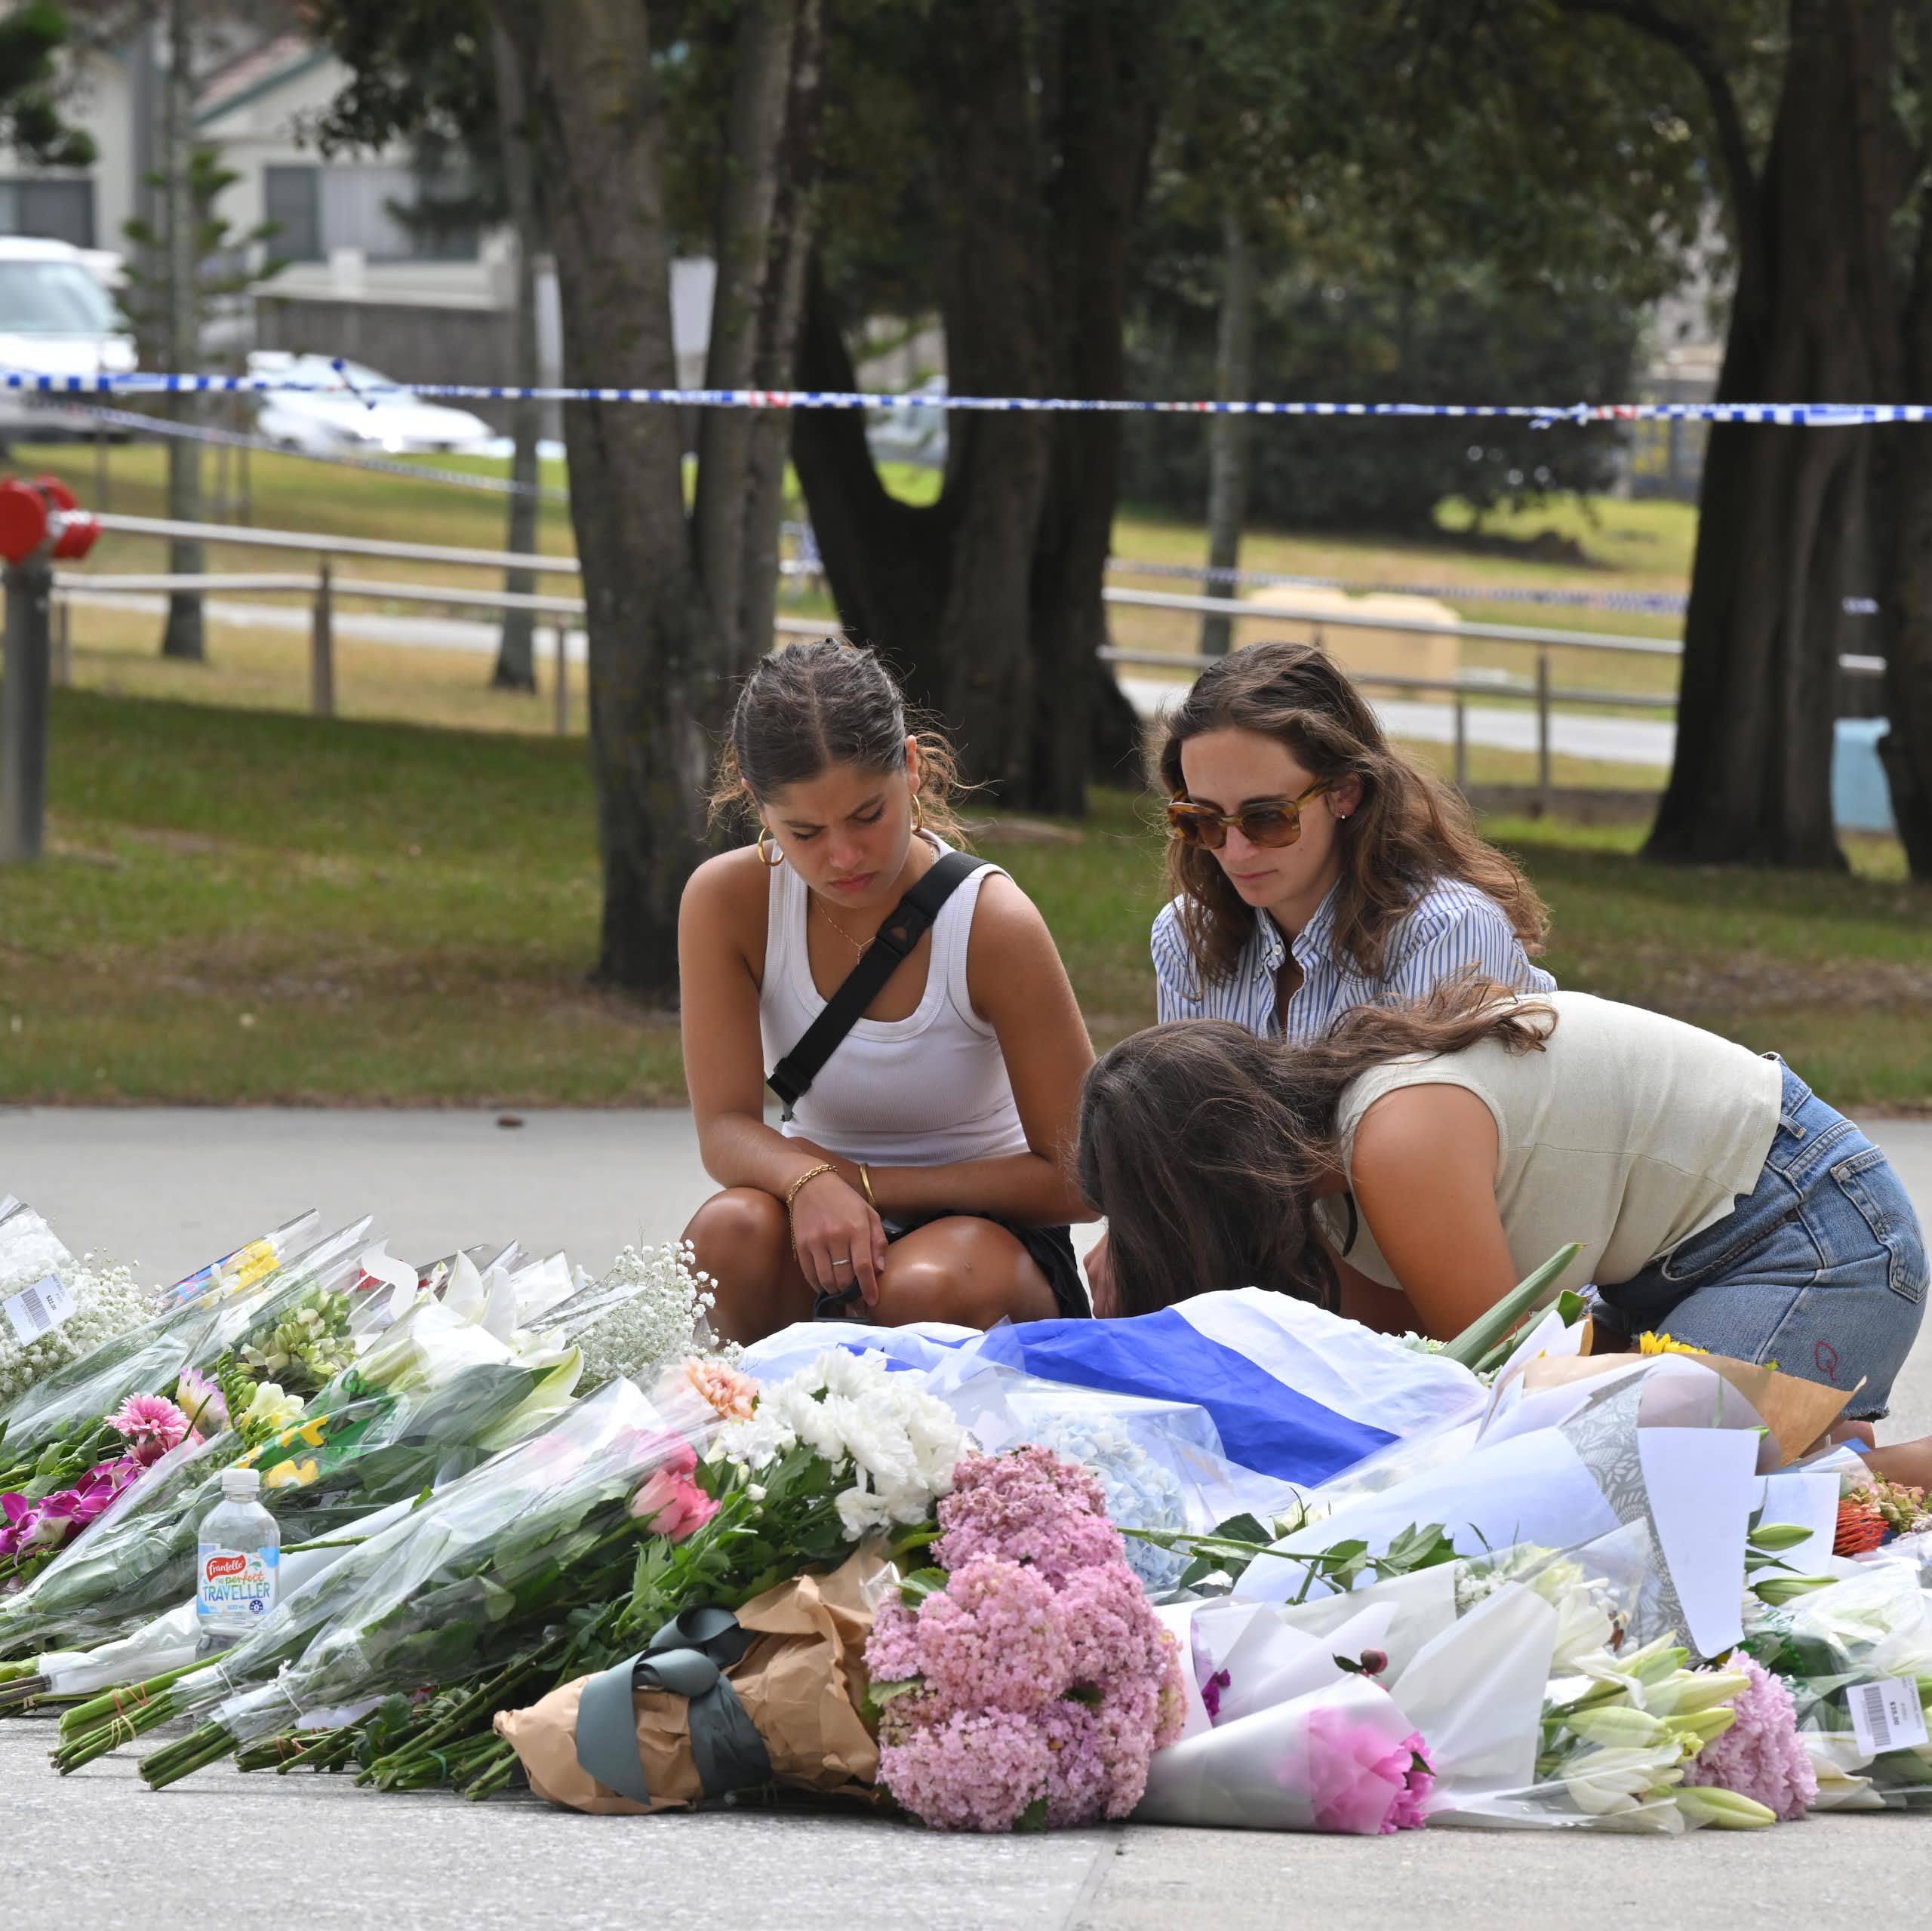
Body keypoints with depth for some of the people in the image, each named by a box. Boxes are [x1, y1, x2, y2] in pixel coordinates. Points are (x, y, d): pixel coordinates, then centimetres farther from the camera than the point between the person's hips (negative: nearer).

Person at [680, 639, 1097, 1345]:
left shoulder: (994, 924, -17)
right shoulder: (727, 902, -11)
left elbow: (1076, 1180, -14)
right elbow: (724, 1127, -14)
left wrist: (863, 1182, -18)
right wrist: (809, 1183, -37)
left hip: (986, 1220, -2)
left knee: (923, 1288, -37)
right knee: (729, 1231, -33)